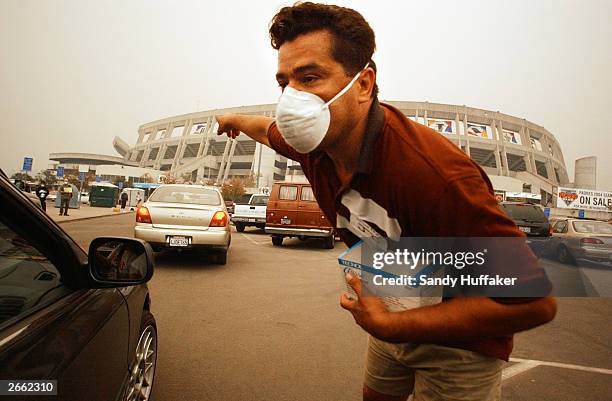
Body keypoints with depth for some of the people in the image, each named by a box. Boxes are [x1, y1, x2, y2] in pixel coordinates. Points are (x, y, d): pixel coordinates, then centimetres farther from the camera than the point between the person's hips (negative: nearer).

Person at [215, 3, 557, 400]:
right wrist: (234, 120, 30)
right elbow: (271, 130, 9)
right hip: (393, 315, 6)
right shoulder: (314, 142, -17)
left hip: (459, 341, -6)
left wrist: (390, 325, -30)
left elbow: (536, 301, -33)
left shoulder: (433, 172, -39)